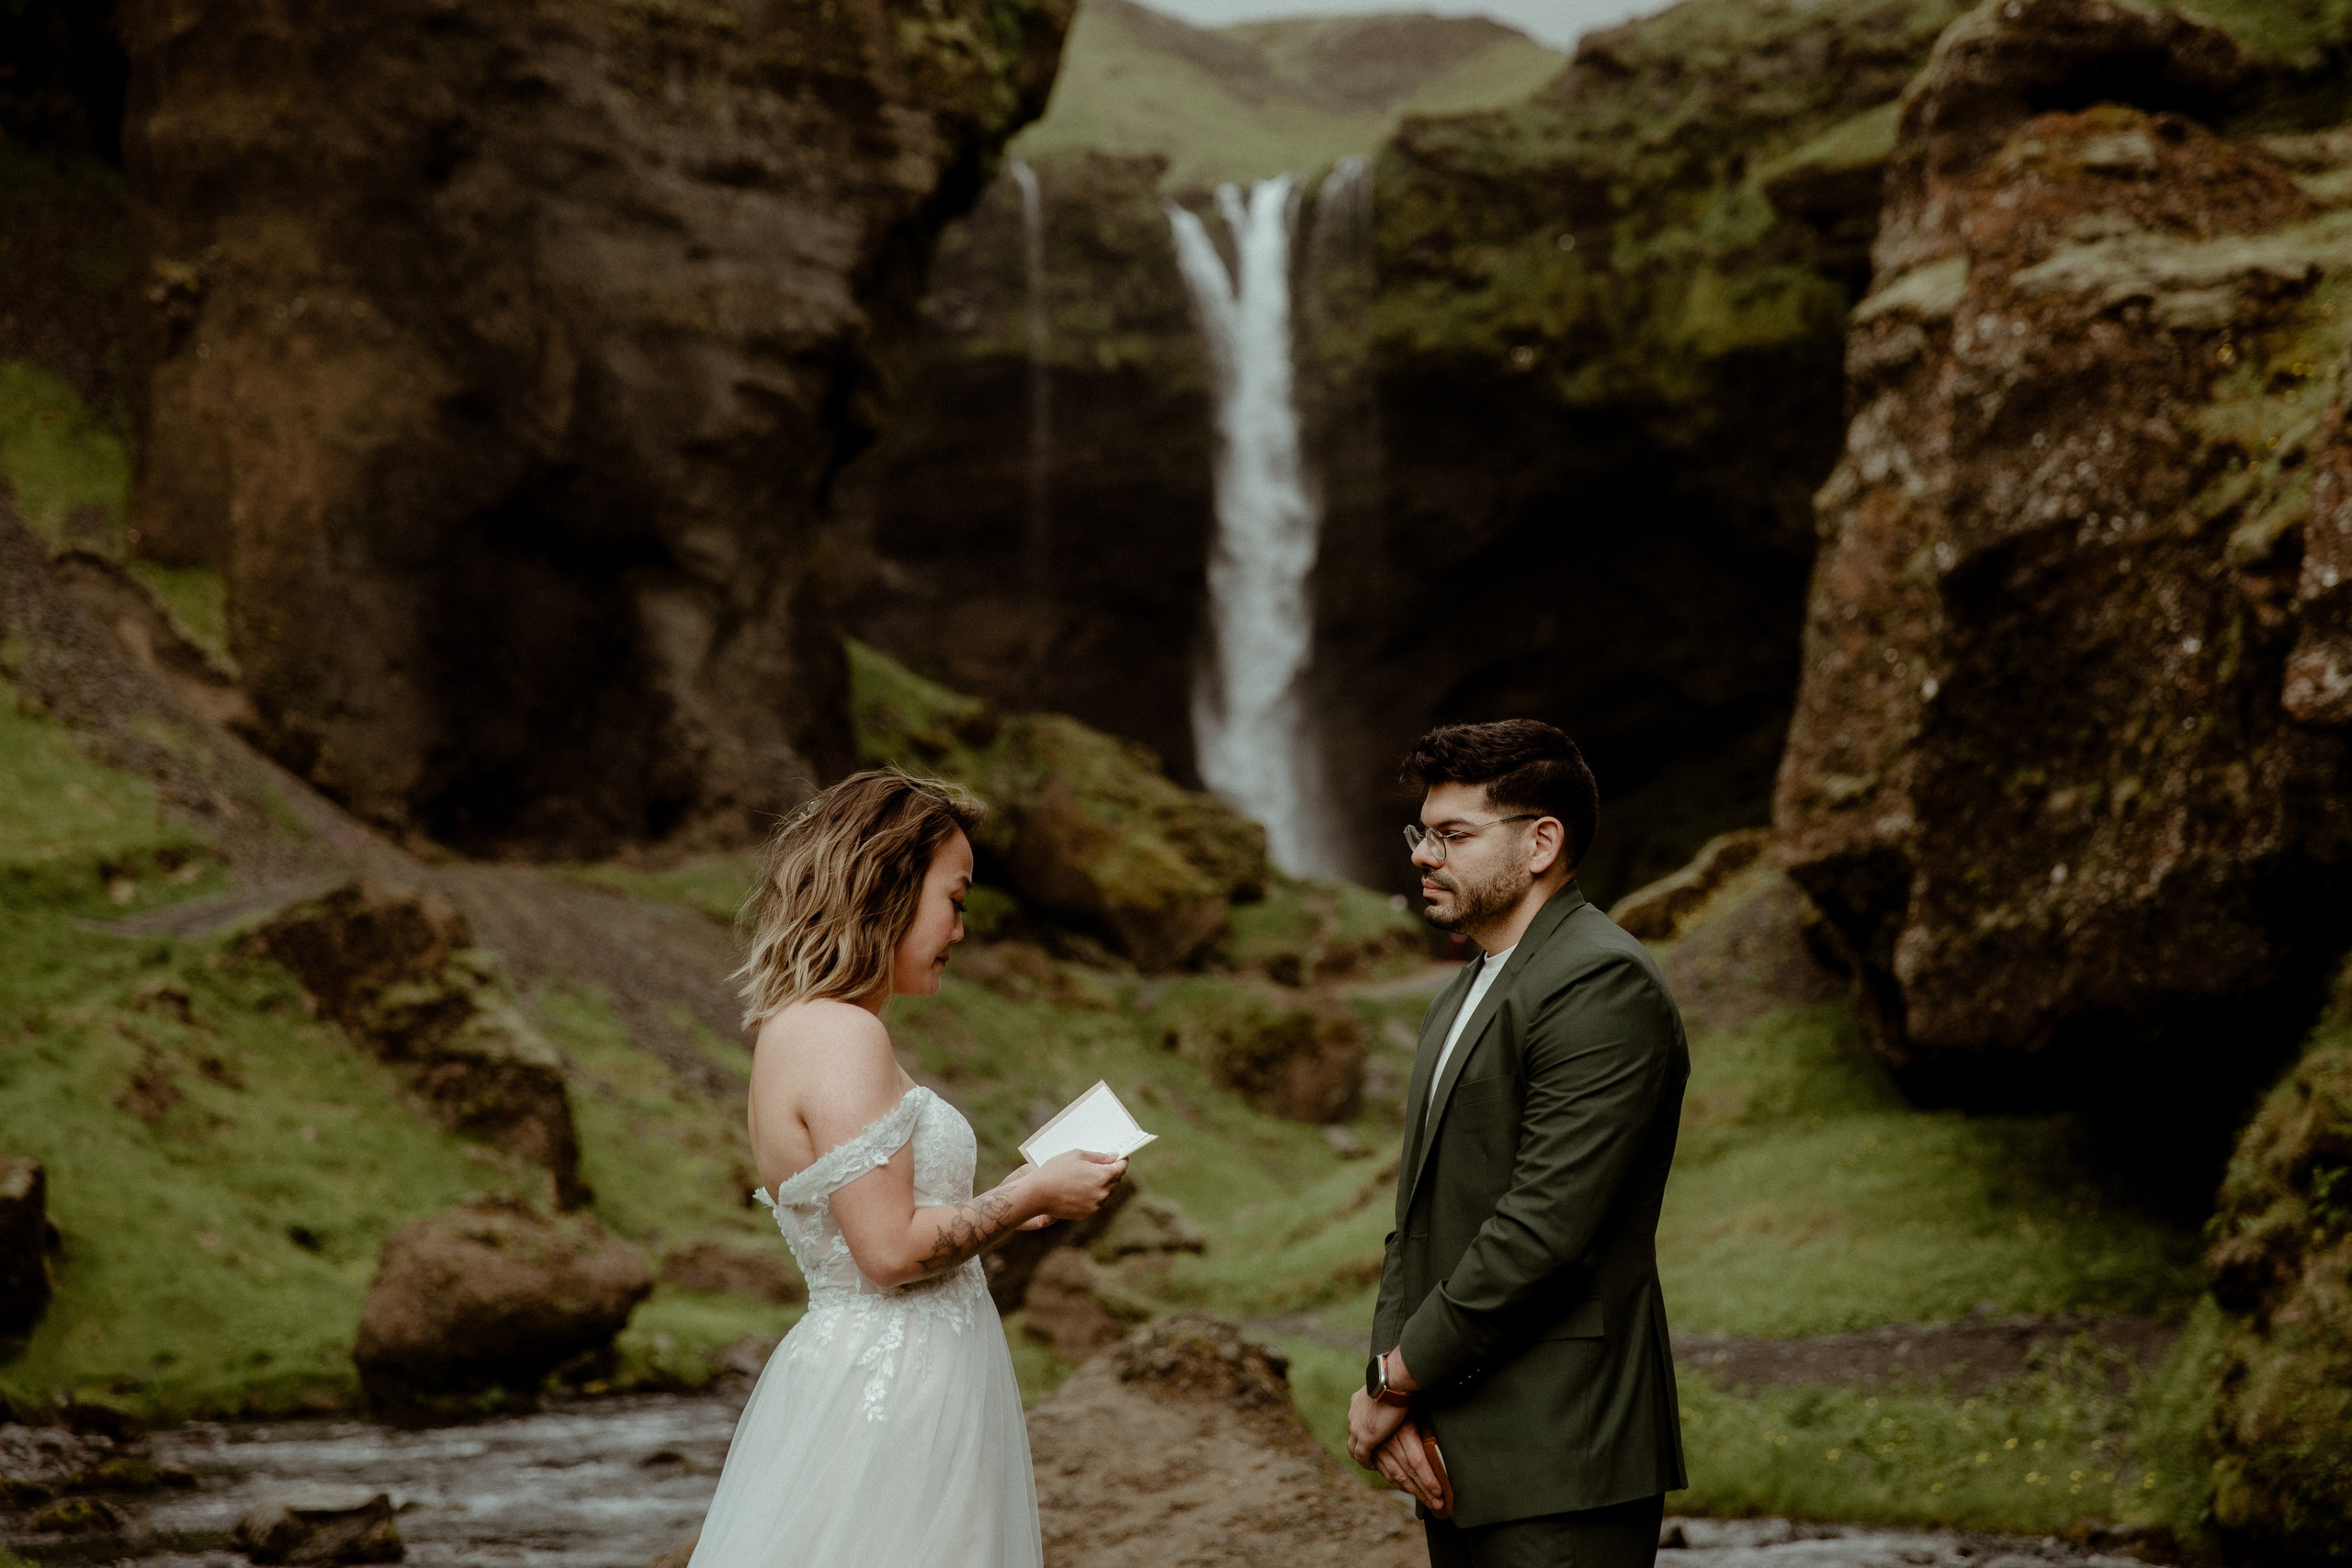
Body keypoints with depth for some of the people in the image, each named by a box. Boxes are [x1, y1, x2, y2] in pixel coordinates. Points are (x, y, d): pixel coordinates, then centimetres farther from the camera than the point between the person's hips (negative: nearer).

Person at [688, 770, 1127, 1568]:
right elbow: (892, 1250, -20)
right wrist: (1031, 1196, -9)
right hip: (889, 1395, -10)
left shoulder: (800, 1028, 13)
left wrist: (1015, 1197, 16)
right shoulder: (843, 1037, -17)